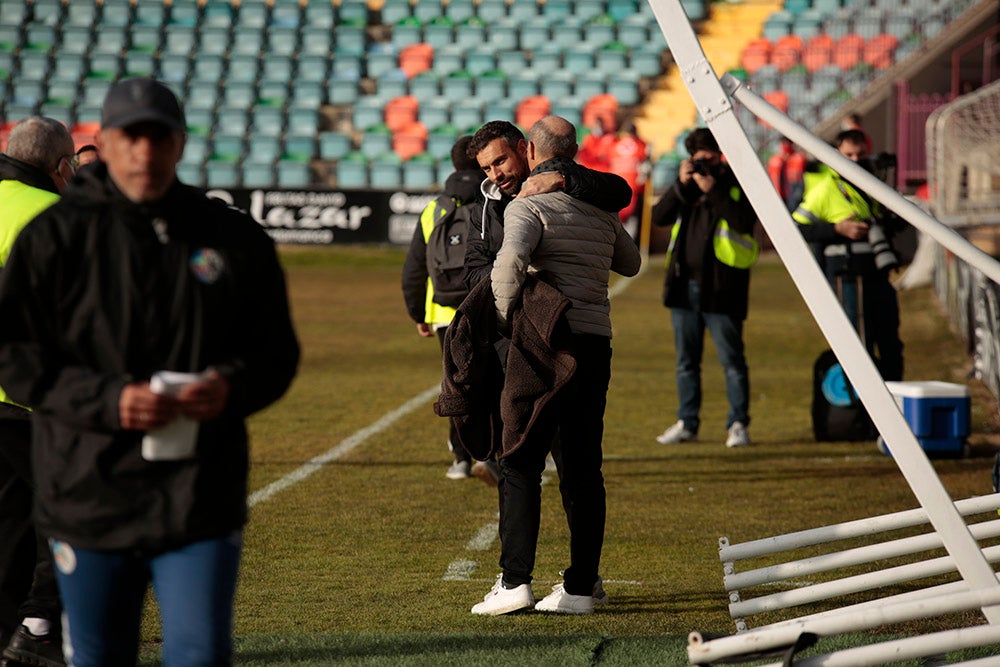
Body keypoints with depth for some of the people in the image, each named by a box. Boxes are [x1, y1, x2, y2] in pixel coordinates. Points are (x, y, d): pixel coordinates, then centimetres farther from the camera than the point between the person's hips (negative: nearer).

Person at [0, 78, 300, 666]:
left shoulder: (235, 238, 5)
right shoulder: (56, 237, -1)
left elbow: (277, 351, 10)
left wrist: (231, 387, -13)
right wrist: (108, 401, -17)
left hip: (201, 502, 0)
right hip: (90, 498, 0)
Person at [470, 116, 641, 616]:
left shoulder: (528, 206, -5)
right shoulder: (600, 209, 16)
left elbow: (510, 260, -25)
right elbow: (630, 264, 33)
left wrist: (505, 319, -12)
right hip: (597, 343, 6)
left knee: (520, 464, -3)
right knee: (582, 468, 7)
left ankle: (515, 581, -10)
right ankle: (580, 587, 7)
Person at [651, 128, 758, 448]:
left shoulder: (737, 183, -1)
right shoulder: (686, 186, 15)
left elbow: (744, 221, -17)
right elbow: (659, 217, 4)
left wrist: (713, 190, -18)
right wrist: (681, 185, -7)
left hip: (721, 288, -6)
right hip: (685, 285, 6)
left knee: (731, 359, -5)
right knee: (686, 360, 10)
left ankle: (738, 424, -2)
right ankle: (687, 423, 17)